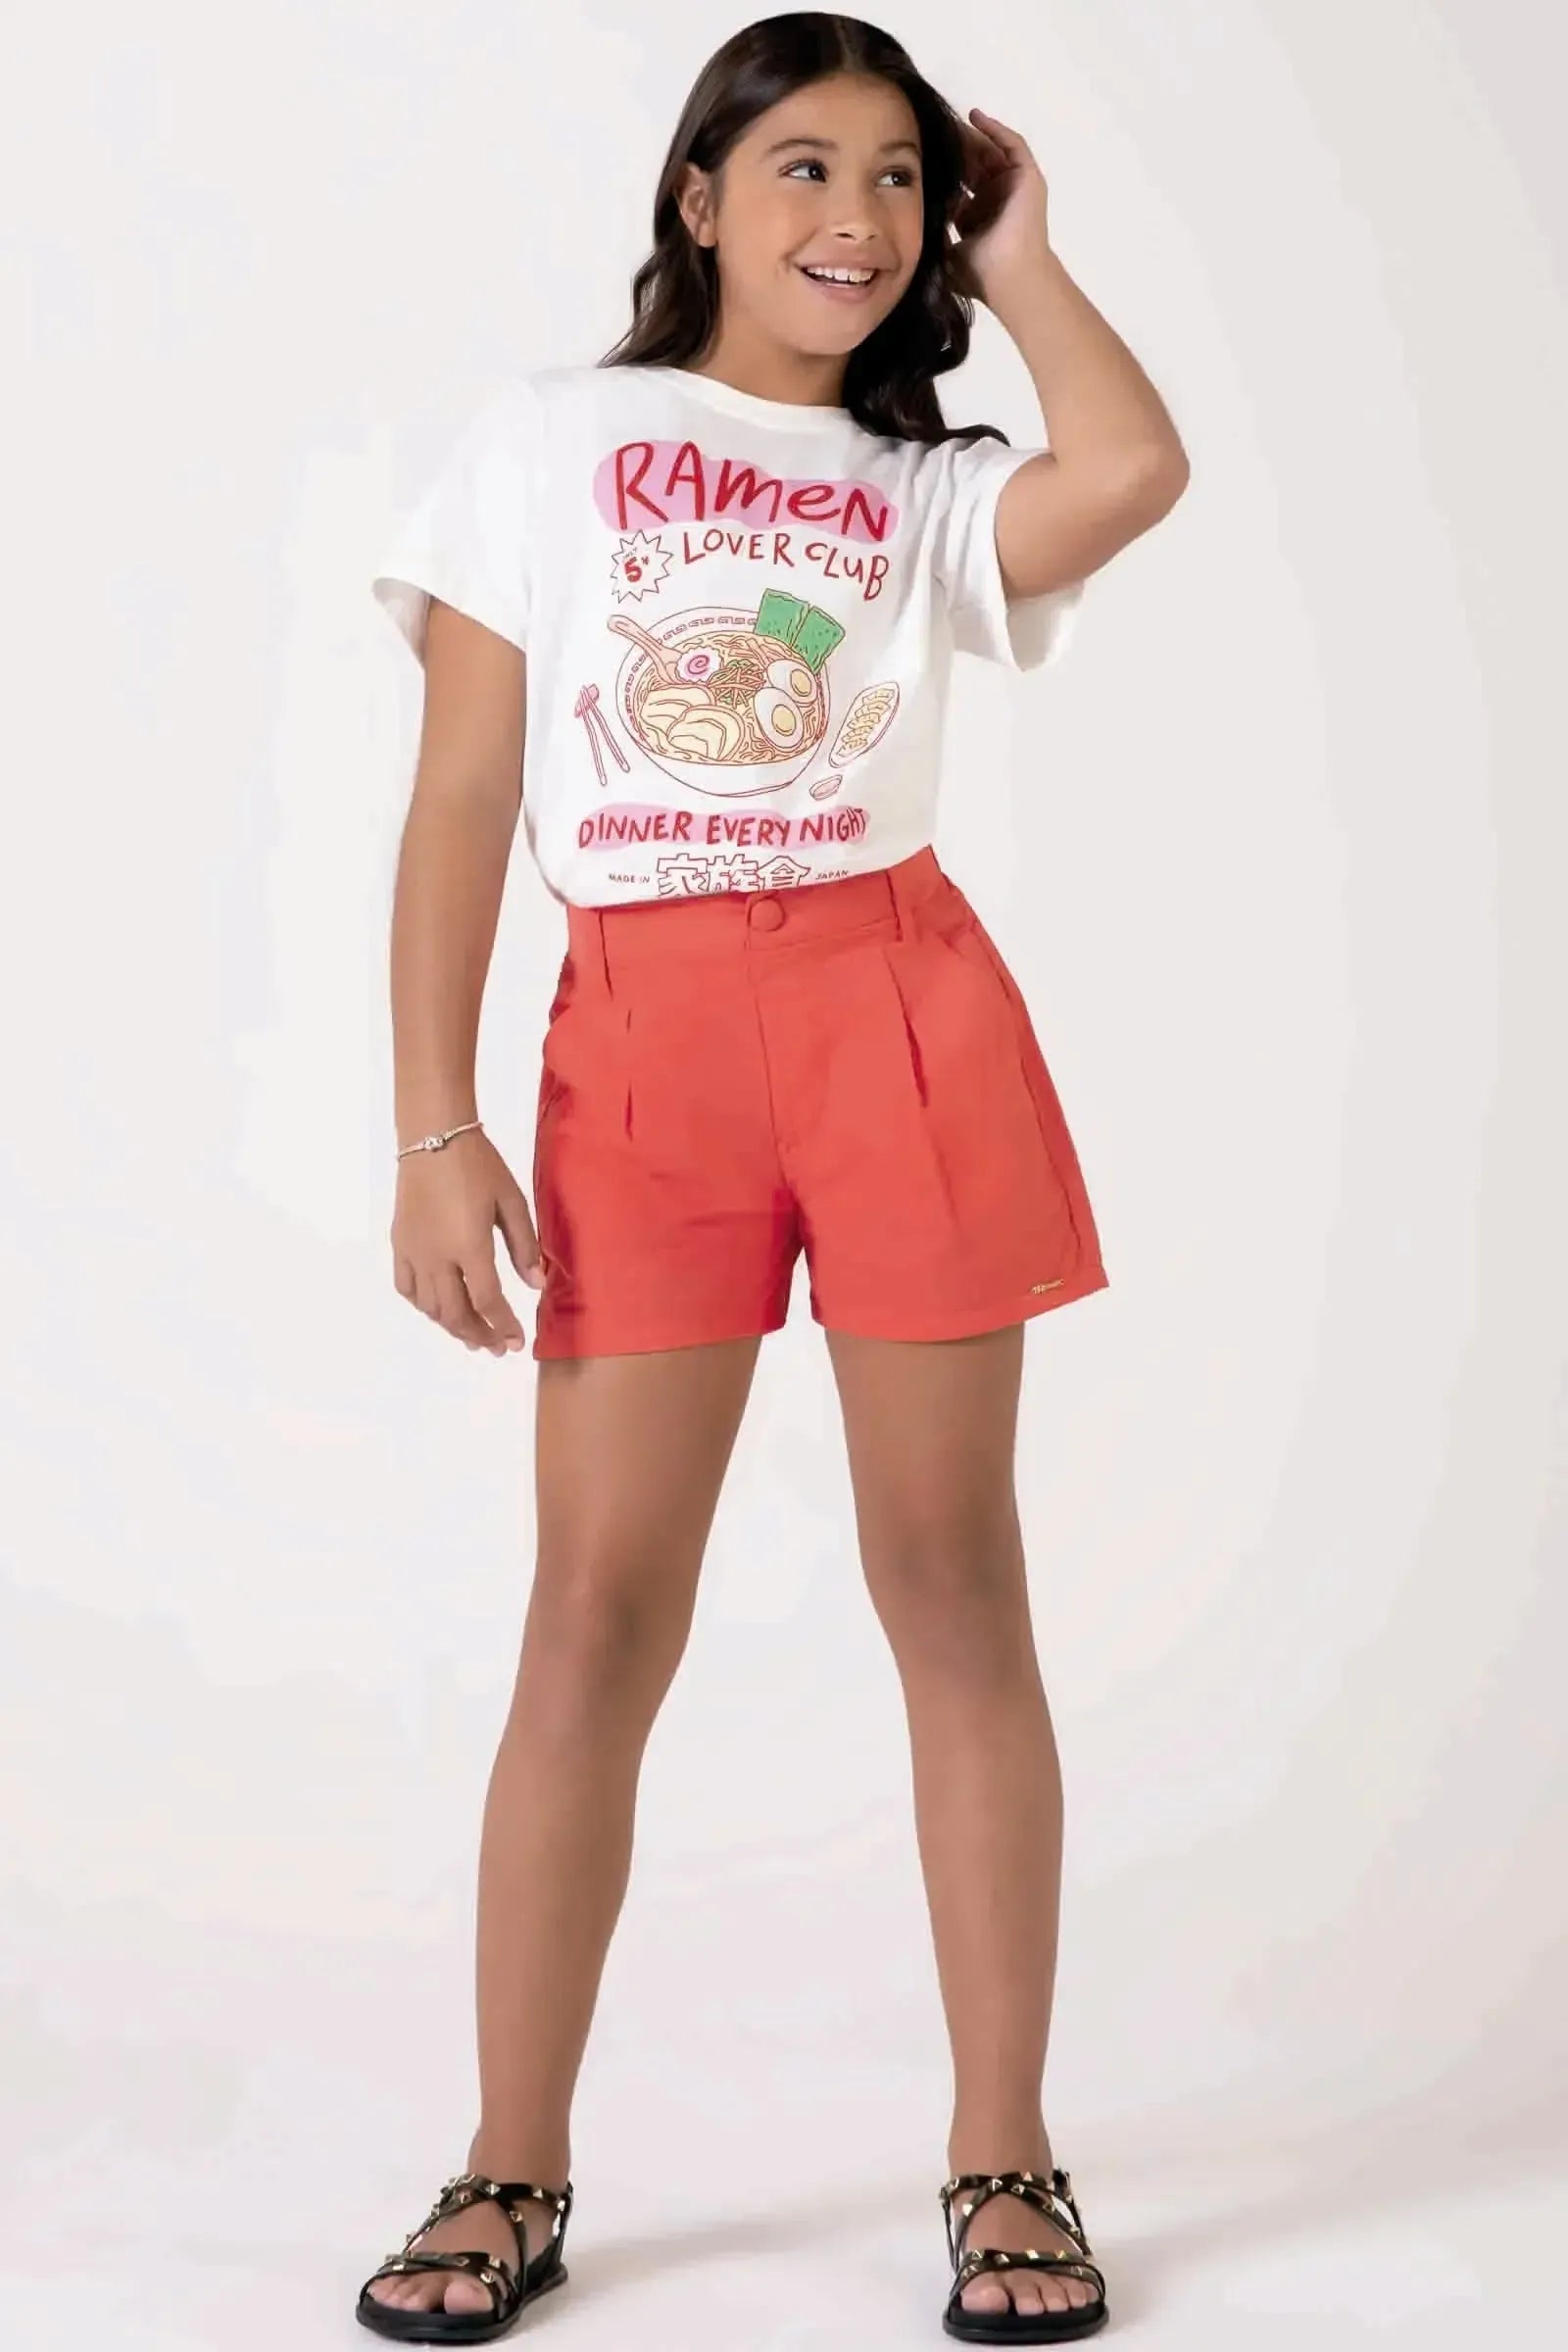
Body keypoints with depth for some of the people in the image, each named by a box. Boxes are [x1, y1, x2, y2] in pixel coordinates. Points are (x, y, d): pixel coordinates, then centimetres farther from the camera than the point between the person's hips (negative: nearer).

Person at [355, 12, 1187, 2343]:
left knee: (957, 1595, 2)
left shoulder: (927, 493, 14)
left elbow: (1138, 469, -9)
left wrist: (1018, 261, 8)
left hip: (906, 1017, 1)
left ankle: (1004, 2160, 12)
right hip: (641, 1036, -1)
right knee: (597, 1616, -2)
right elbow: (460, 800, 4)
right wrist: (434, 1131, -5)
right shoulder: (546, 441, 11)